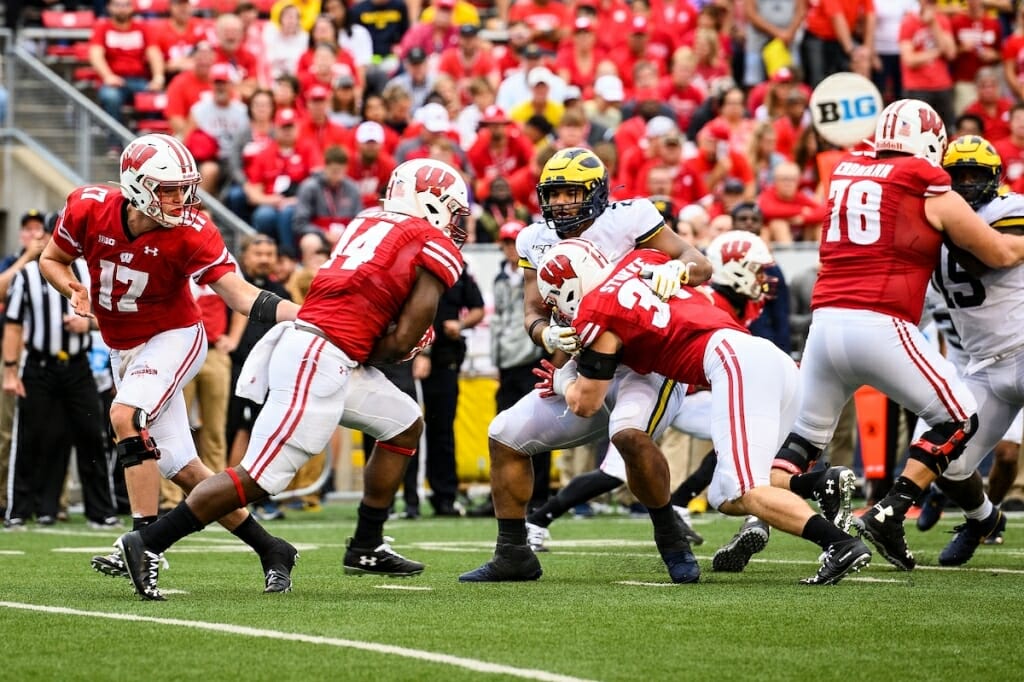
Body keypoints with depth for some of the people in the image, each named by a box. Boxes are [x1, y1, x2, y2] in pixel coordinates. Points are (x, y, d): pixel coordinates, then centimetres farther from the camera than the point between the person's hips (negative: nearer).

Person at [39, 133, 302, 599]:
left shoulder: (190, 233, -22)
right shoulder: (90, 210, -13)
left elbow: (240, 295, -25)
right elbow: (52, 259, 4)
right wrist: (74, 291, -18)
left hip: (173, 338, -5)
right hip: (123, 348, 5)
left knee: (125, 415, -31)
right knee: (182, 470, 6)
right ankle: (270, 551, 16)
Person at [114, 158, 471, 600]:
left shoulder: (368, 222, 23)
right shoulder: (436, 251, 0)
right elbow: (404, 342, -6)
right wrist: (370, 354, 10)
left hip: (300, 336, 9)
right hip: (319, 361, -9)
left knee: (405, 426, 24)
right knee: (259, 478, -9)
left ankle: (367, 548, 26)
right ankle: (147, 544, -12)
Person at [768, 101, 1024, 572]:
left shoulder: (845, 172, 16)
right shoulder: (930, 191, 2)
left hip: (826, 321, 5)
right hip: (881, 326, -5)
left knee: (805, 432, 18)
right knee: (958, 420, 10)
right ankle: (887, 516, -2)